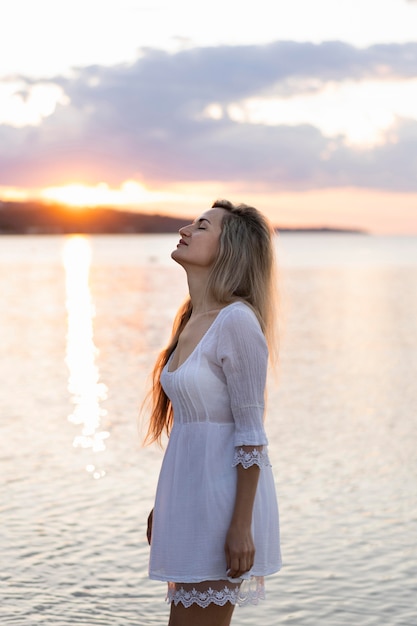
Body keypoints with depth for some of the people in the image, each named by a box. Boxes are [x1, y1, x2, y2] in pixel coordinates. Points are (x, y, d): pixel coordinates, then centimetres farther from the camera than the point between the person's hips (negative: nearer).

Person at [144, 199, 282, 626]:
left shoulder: (237, 320, -16)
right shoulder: (192, 320, 10)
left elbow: (250, 430, -17)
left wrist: (242, 524, -19)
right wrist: (163, 503, 20)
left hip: (224, 495, -9)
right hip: (191, 495, 9)